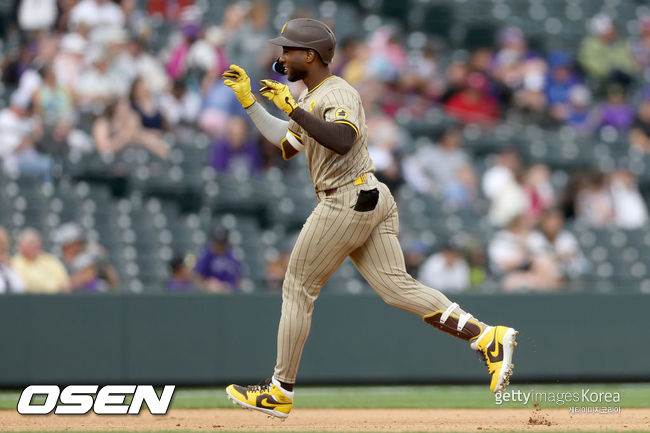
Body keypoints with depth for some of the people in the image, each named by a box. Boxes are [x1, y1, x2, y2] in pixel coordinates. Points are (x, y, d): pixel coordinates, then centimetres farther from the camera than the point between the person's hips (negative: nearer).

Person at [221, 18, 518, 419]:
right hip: (373, 200, 10)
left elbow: (341, 141, -32)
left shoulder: (337, 94, -12)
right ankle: (487, 337, -15)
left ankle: (280, 392, 7)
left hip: (347, 201, -10)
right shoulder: (312, 97, 20)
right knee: (397, 286, -2)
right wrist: (250, 101, 27)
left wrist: (293, 108, -29)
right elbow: (287, 146, 31)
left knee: (298, 289, 0)